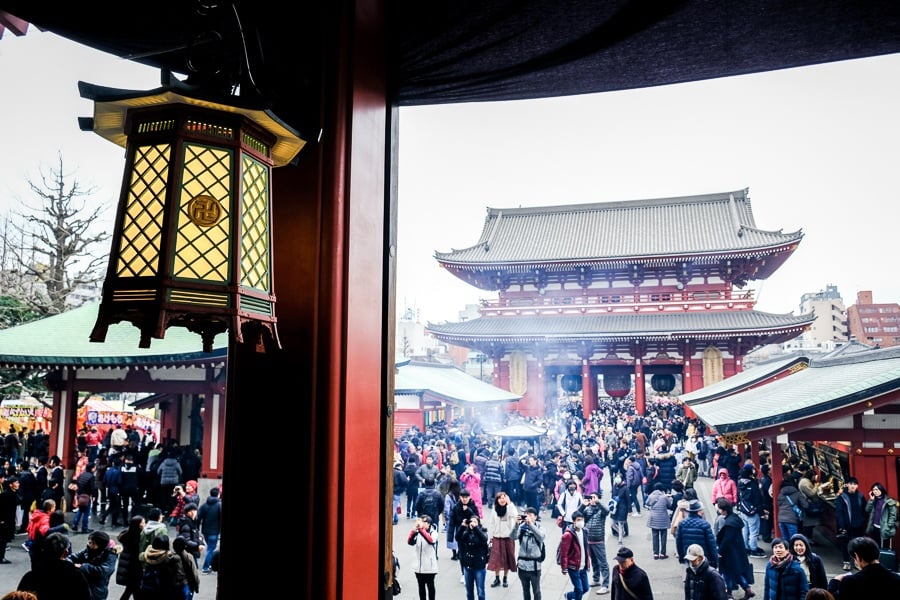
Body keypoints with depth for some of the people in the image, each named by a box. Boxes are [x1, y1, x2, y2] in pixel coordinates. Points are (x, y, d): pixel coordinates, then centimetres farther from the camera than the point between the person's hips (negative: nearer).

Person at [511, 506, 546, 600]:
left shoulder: (539, 527, -4)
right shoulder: (522, 527, 0)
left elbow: (541, 537, -25)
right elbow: (513, 537, -14)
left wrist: (530, 524, -31)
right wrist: (517, 524, -29)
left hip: (534, 565, -2)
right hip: (522, 564, 2)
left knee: (536, 590, 11)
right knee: (525, 590, 17)